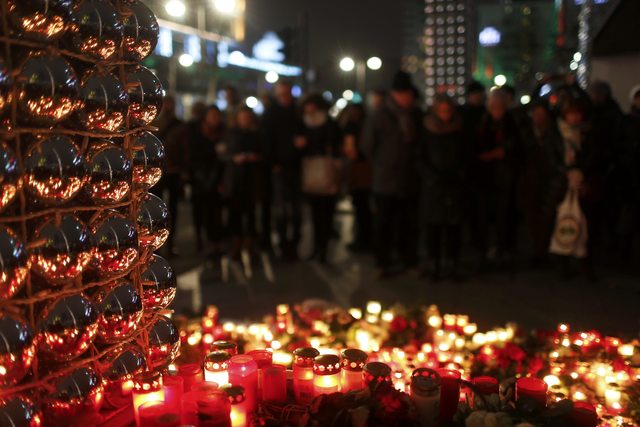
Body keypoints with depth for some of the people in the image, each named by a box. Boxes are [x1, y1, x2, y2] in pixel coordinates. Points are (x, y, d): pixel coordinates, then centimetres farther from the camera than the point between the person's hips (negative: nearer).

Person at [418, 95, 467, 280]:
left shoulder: (458, 131, 11)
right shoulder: (427, 131, 3)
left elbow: (464, 158, 15)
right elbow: (420, 159, 1)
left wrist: (459, 174, -2)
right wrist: (434, 176, -10)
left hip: (455, 186, 2)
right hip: (432, 186, -2)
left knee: (453, 226, -2)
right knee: (433, 227, -4)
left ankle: (452, 264, 4)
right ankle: (434, 265, 0)